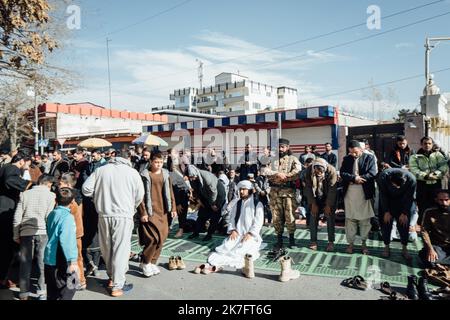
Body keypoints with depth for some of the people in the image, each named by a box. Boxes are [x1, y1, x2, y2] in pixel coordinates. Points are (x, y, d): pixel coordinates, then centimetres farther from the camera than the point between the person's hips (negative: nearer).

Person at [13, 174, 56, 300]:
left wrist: (16, 235, 13)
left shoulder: (25, 194, 10)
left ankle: (24, 293, 16)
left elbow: (17, 217, 7)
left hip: (26, 232, 3)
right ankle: (42, 292, 8)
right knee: (43, 262, 5)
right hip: (43, 232, -2)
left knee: (25, 262, 10)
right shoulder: (50, 195, 1)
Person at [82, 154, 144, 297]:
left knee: (107, 248, 17)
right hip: (123, 215, -3)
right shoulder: (132, 171, 2)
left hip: (104, 214, 3)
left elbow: (86, 189, 3)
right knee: (121, 249, 1)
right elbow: (139, 194, -1)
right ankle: (117, 286, 5)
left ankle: (112, 277, 31)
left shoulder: (100, 170, 9)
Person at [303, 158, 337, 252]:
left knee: (330, 218, -4)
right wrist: (313, 204, -12)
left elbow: (332, 189, -20)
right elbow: (308, 188, -12)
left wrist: (328, 205, -17)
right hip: (315, 198, 2)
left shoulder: (331, 170, -24)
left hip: (329, 198, -2)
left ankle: (331, 242, 4)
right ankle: (313, 241, 5)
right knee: (313, 217, -3)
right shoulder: (309, 170, -18)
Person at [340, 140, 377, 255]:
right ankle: (350, 243, 15)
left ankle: (364, 243, 18)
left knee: (364, 219, 5)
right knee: (350, 218, 6)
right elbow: (342, 173, -2)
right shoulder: (346, 158, 9)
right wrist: (354, 178, -17)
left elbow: (372, 173, -9)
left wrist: (358, 178, -14)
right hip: (349, 192, 2)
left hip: (364, 192, -2)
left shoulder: (369, 158, 1)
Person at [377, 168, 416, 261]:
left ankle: (404, 249, 12)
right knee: (386, 224, 0)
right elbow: (383, 195, -17)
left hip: (404, 203, 0)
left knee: (404, 225, -2)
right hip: (387, 202, 0)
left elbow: (409, 198, -16)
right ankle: (386, 247, 14)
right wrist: (386, 211, -12)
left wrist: (404, 213, -9)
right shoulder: (383, 177, -31)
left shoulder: (411, 179, -30)